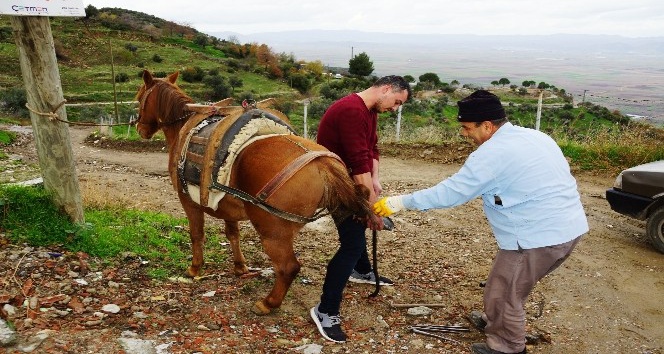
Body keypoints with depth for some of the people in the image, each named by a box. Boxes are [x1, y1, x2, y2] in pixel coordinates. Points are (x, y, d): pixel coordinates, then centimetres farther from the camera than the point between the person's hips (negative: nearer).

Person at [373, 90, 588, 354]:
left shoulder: (492, 152, -17)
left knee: (503, 294, 8)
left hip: (540, 236, -10)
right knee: (507, 286, 26)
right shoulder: (534, 136, 11)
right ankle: (495, 321, 47)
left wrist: (401, 202, -8)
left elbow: (450, 192, -16)